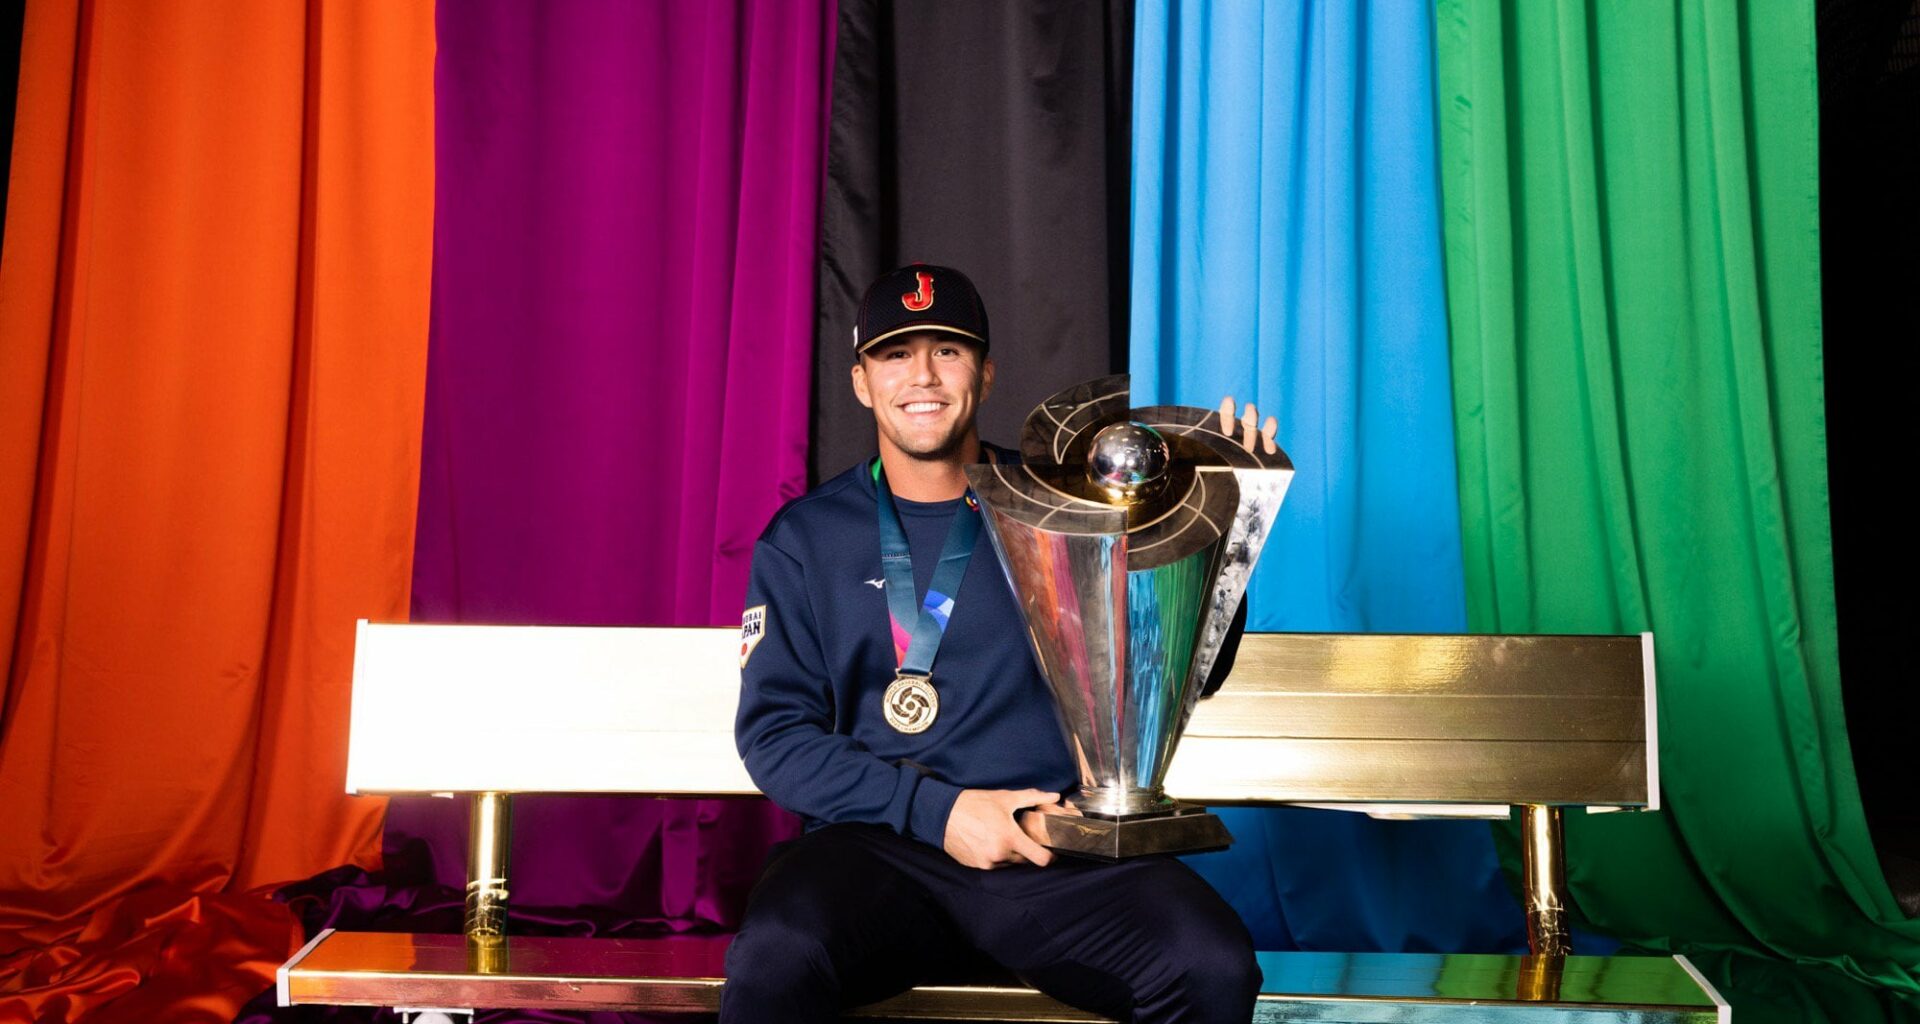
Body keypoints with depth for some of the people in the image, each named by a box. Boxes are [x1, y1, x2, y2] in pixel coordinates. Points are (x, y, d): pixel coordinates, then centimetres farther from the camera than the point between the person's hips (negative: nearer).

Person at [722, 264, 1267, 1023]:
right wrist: (933, 810, -9)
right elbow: (772, 731, 4)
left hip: (1056, 851, 1)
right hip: (876, 848, -1)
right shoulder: (806, 537, 10)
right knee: (776, 959, -34)